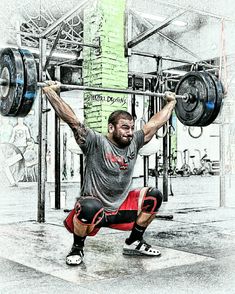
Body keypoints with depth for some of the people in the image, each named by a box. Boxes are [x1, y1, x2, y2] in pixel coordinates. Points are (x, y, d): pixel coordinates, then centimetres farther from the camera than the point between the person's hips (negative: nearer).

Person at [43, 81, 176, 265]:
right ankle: (77, 249, -9)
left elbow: (155, 123, 11)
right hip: (93, 209, -6)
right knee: (90, 208, -40)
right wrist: (51, 92, -26)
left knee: (153, 196, -6)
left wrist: (171, 102, 18)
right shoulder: (96, 143, -16)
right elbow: (72, 120, -23)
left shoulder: (134, 143, 1)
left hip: (120, 209, 6)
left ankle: (134, 242, 10)